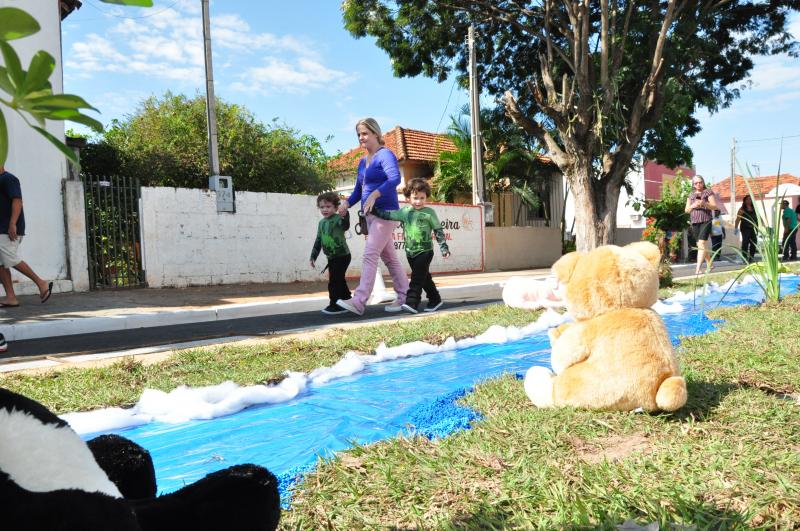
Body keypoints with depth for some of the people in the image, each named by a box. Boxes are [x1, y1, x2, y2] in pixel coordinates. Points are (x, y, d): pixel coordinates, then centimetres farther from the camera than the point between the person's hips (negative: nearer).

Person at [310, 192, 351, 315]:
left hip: (342, 256, -8)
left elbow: (345, 226, -35)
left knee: (334, 281, -8)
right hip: (331, 258, 8)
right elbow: (318, 241, 18)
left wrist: (345, 214, -53)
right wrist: (313, 256, 18)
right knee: (339, 281, 14)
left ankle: (335, 305, 2)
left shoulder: (338, 218, -11)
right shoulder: (321, 222, 12)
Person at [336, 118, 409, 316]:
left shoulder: (385, 154, -8)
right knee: (389, 257, 12)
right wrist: (346, 203, 0)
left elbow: (395, 178, -25)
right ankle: (404, 297, 20)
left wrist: (374, 194, -35)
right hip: (370, 215, 9)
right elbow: (358, 190, 19)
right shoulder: (363, 161, 17)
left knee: (370, 255, -16)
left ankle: (359, 301, -20)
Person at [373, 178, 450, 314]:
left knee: (417, 277, -12)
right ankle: (435, 299, 26)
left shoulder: (429, 212, -5)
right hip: (411, 251, 5)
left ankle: (412, 302, -16)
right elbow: (387, 215, 4)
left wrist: (443, 247, -6)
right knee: (424, 277, 13)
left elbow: (438, 231, -2)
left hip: (425, 250, -5)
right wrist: (373, 210, -6)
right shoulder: (405, 211, 5)